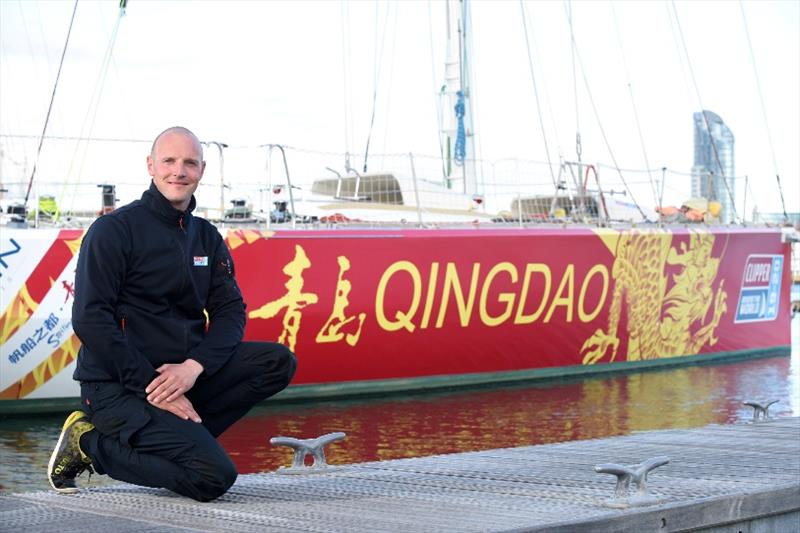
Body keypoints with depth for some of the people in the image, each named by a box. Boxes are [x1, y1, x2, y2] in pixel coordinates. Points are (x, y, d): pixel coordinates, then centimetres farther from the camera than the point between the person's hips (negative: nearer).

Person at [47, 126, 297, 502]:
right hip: (118, 385, -7)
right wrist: (151, 388, -20)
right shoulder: (114, 230, -7)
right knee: (214, 476, -22)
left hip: (183, 373, 7)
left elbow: (230, 311, 5)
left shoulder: (207, 237, 13)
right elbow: (90, 320, -15)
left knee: (279, 361, -10)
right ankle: (91, 444, -4)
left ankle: (178, 437, -8)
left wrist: (194, 366, -15)